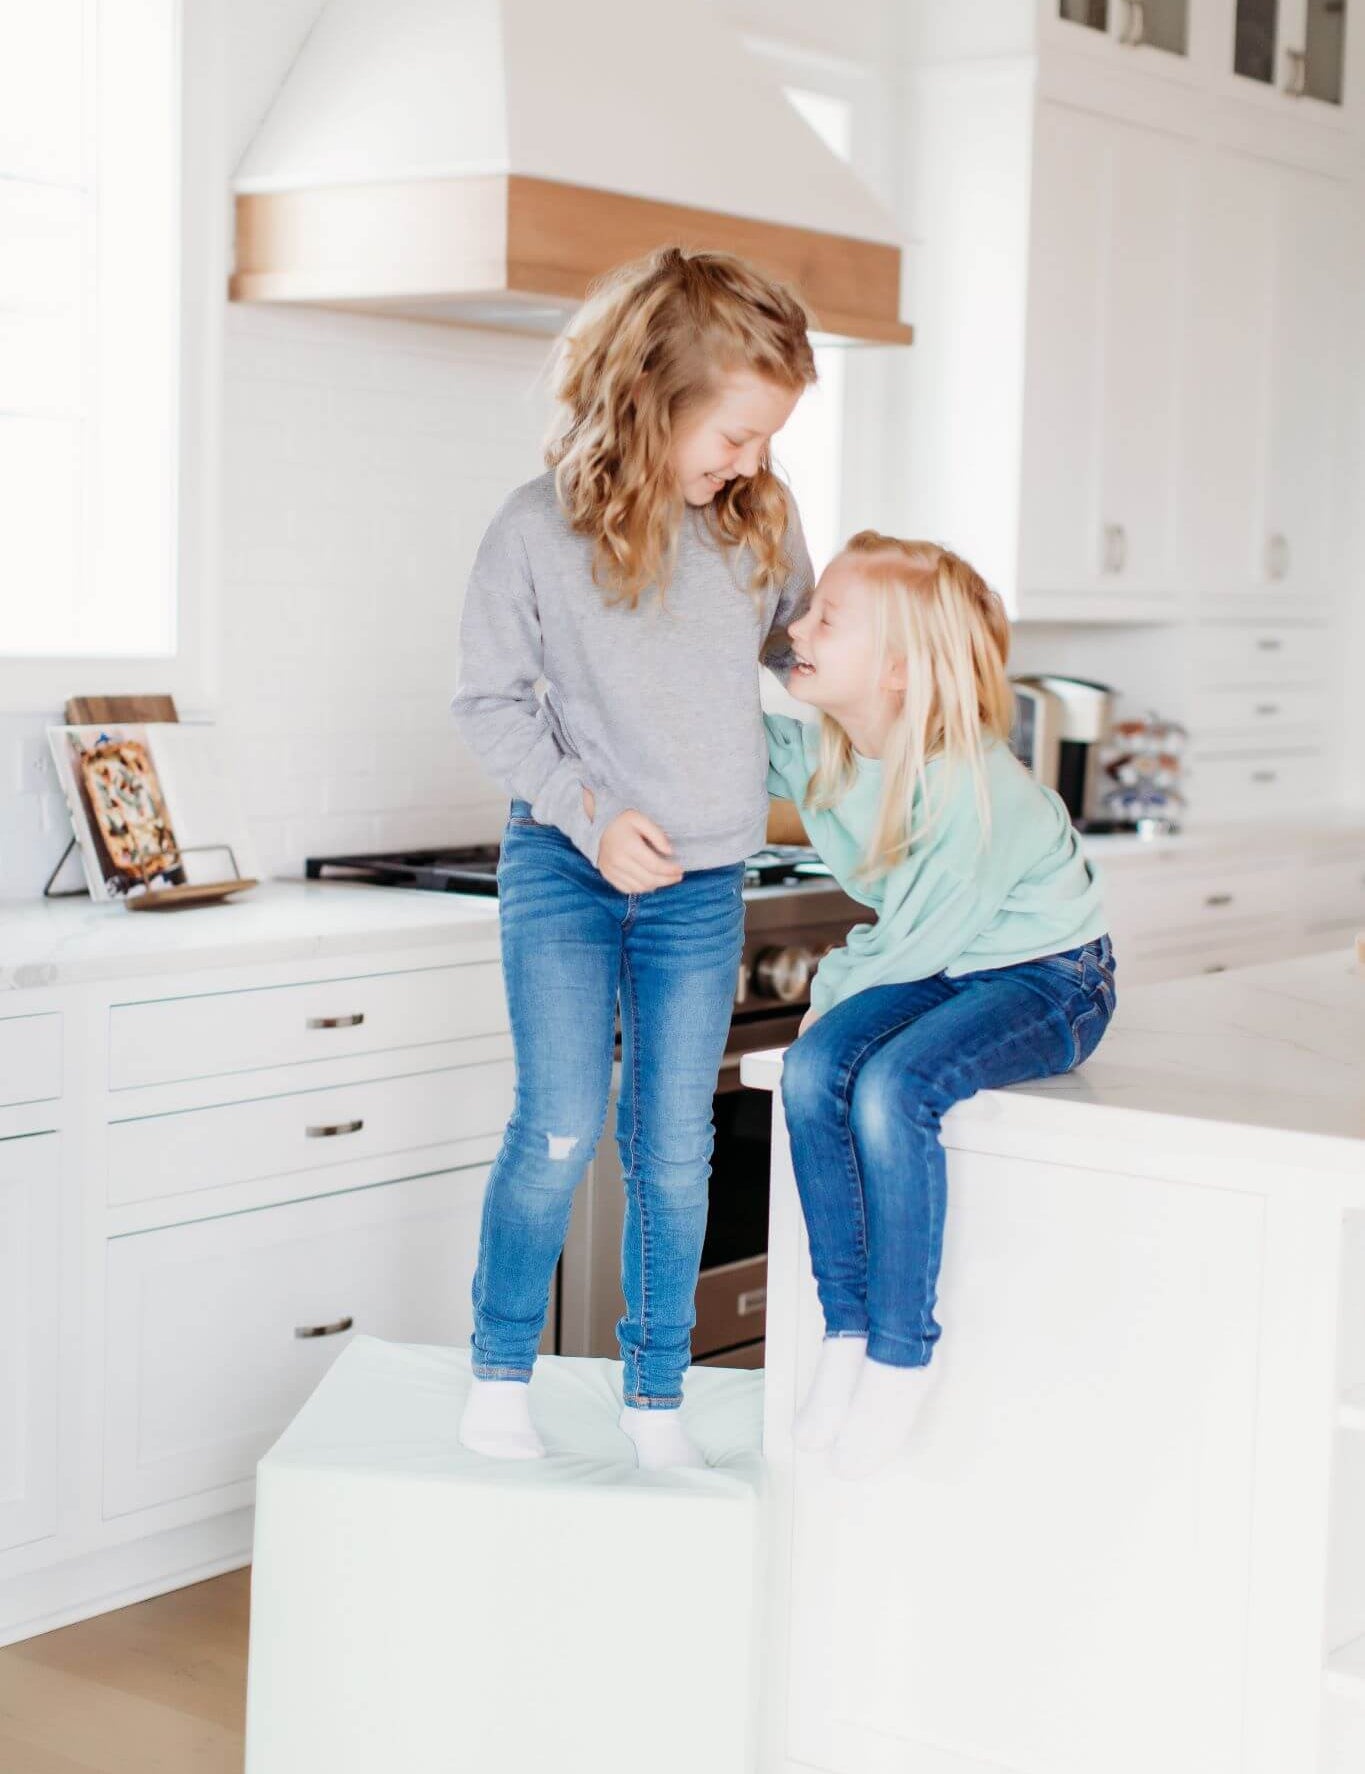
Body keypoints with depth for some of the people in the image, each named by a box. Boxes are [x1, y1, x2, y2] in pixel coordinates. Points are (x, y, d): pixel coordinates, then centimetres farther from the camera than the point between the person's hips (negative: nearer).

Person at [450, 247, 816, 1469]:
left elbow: (808, 650, 18)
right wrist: (590, 811, -14)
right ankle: (500, 1371, 15)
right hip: (566, 867, -3)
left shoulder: (763, 523, -1)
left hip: (705, 885, 3)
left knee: (676, 1147, 7)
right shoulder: (538, 531, -12)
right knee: (561, 1130, -6)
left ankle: (656, 1392, 21)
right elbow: (490, 701, -5)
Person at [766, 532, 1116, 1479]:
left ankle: (900, 1360, -18)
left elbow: (919, 940, -21)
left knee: (892, 1088, -32)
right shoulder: (813, 744, -8)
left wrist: (836, 986, -5)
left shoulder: (974, 787, -30)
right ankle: (845, 1335, -11)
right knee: (813, 1069, -22)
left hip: (1048, 977, -7)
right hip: (939, 967, 7)